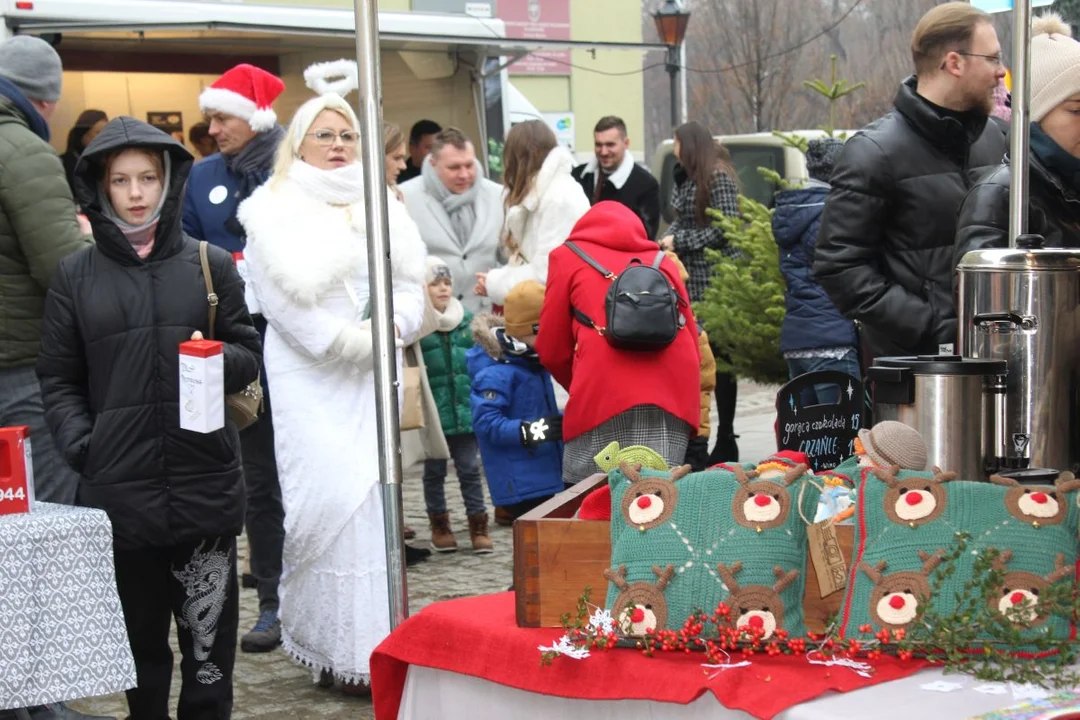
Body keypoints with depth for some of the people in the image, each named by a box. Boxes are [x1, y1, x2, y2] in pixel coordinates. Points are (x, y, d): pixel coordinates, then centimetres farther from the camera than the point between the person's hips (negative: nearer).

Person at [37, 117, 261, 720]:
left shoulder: (211, 264, 8)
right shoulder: (76, 276, 8)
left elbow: (251, 355, 9)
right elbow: (59, 380, 8)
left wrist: (220, 359, -13)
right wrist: (80, 444, -8)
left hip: (205, 485, 0)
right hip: (119, 489, 0)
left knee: (210, 634, 2)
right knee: (140, 636, 8)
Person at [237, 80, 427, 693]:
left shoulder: (382, 204, 17)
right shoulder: (274, 211, 3)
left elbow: (411, 282, 12)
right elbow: (283, 296, -6)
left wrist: (388, 329, -6)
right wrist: (343, 342, -11)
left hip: (377, 371, 4)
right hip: (310, 373, -4)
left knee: (370, 493, 0)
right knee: (333, 493, -11)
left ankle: (372, 638, 6)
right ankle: (341, 647, -6)